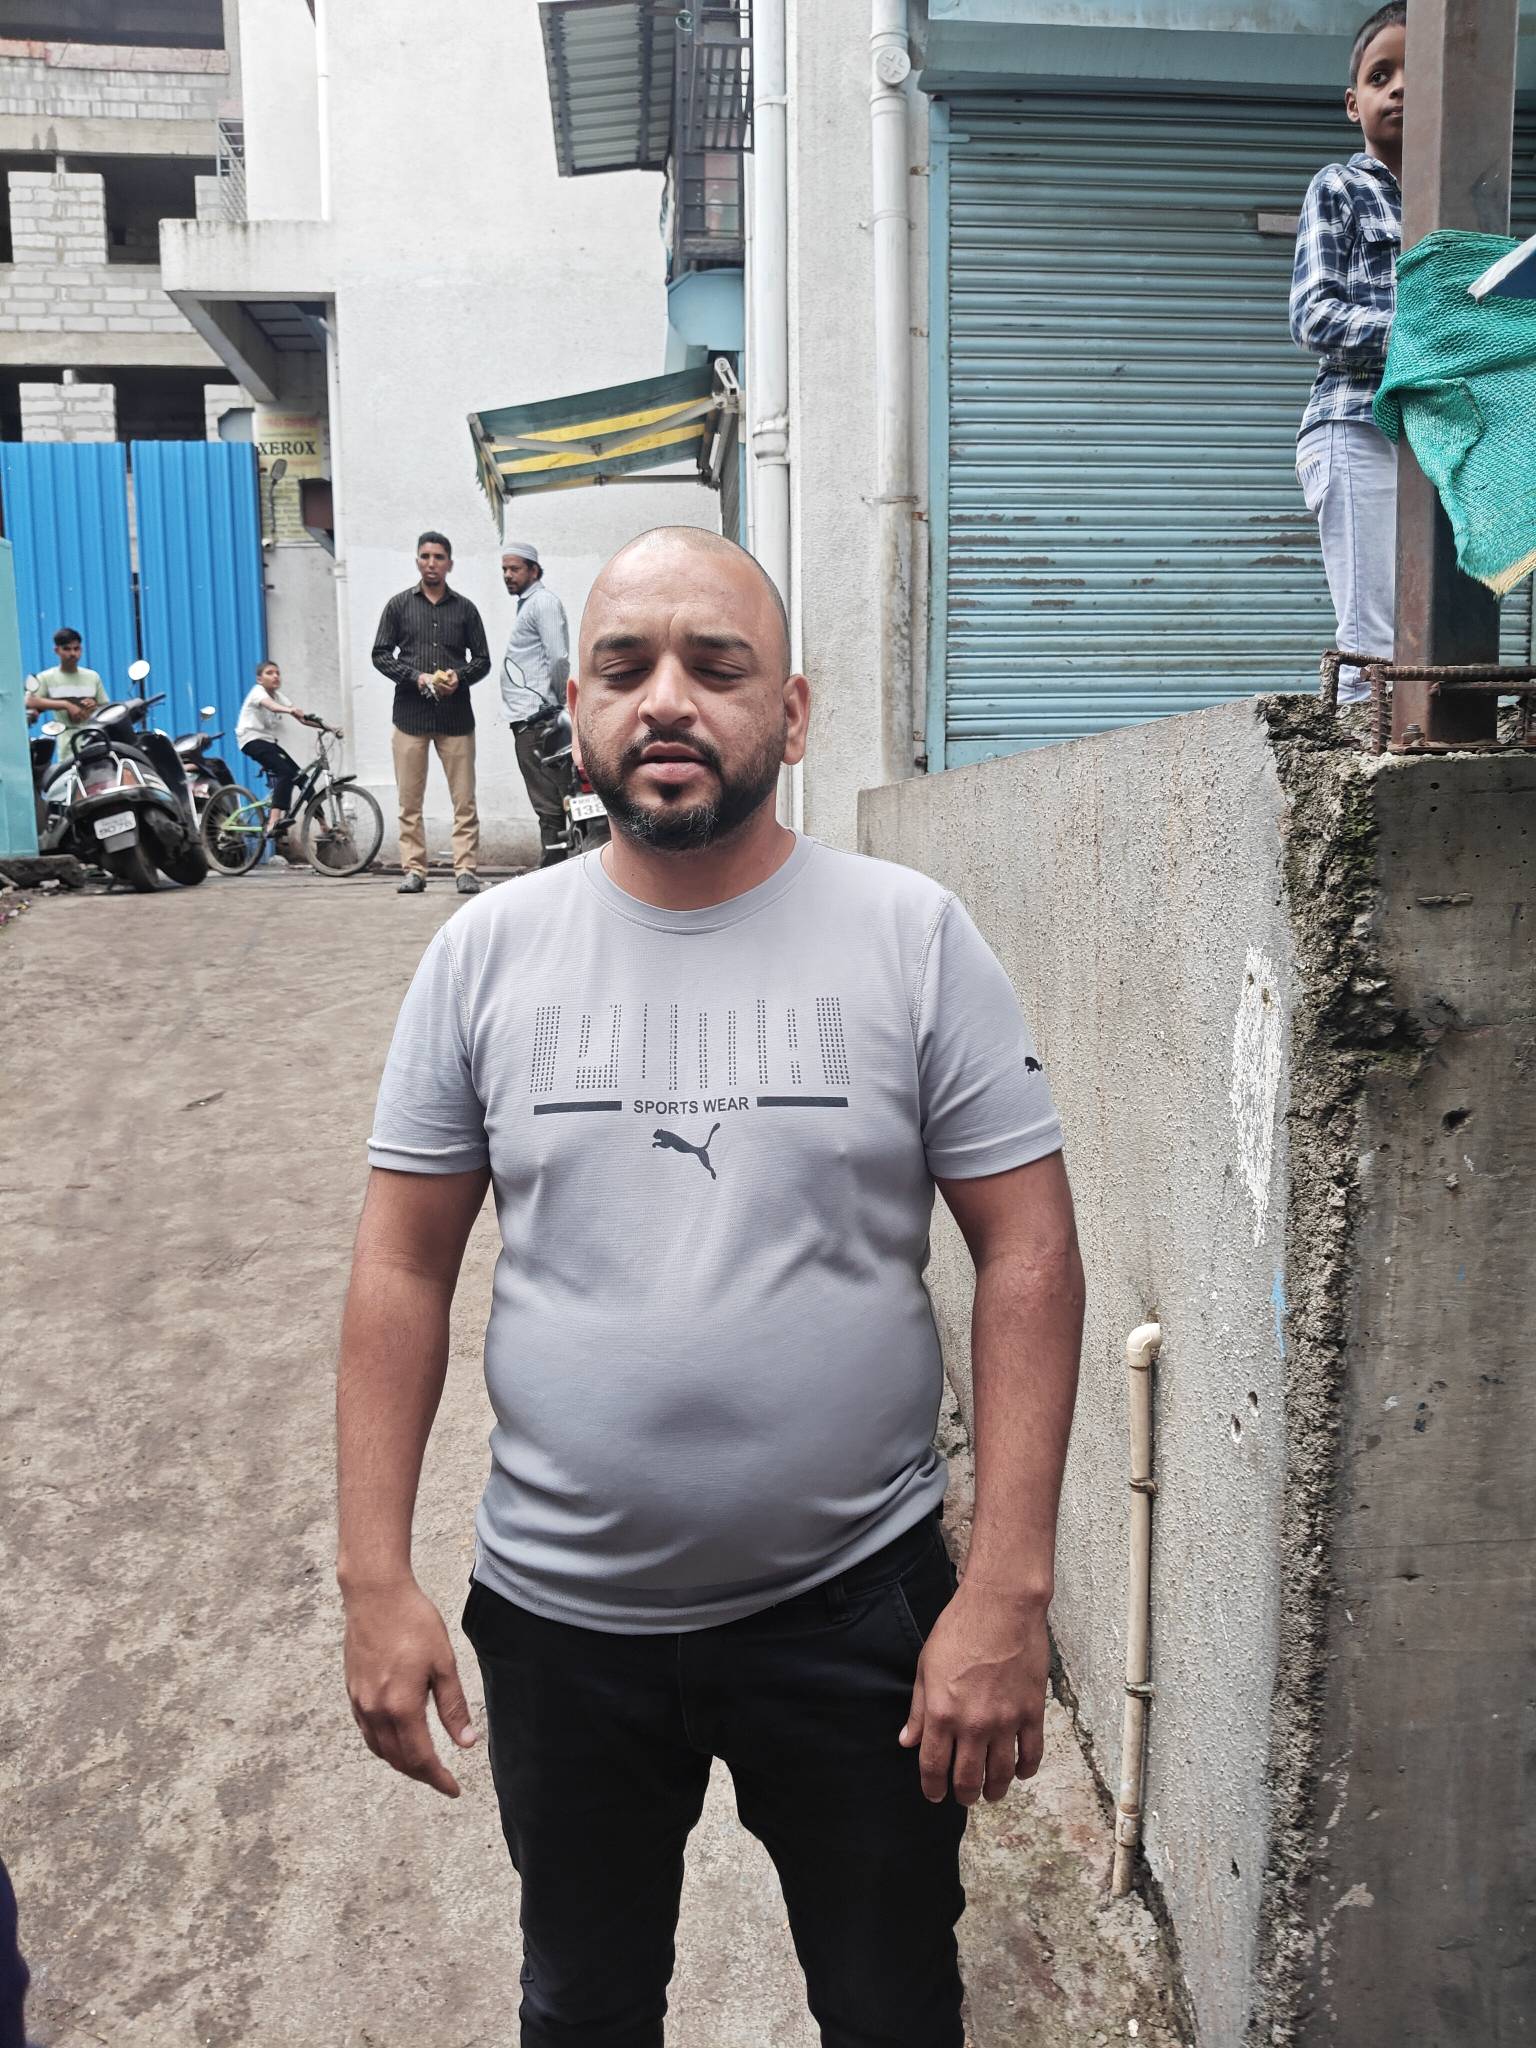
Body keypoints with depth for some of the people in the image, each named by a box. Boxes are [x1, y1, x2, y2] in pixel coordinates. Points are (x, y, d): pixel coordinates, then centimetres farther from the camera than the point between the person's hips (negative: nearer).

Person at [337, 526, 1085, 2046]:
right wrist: (375, 1580, -4)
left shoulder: (913, 937, -9)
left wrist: (1008, 1590, -13)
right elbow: (403, 1266, -1)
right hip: (558, 1617, 2)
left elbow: (1028, 1256, -9)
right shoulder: (488, 951, -4)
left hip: (859, 1606, -1)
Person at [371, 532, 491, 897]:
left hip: (456, 715, 0)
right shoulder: (399, 605, 10)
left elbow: (482, 659, 12)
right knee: (410, 801, 1)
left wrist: (460, 676, -9)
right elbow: (381, 655, 7)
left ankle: (466, 870, 0)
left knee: (464, 799, -4)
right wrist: (416, 677, -9)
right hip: (411, 714, 0)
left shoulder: (464, 608, 11)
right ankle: (414, 870, 6)